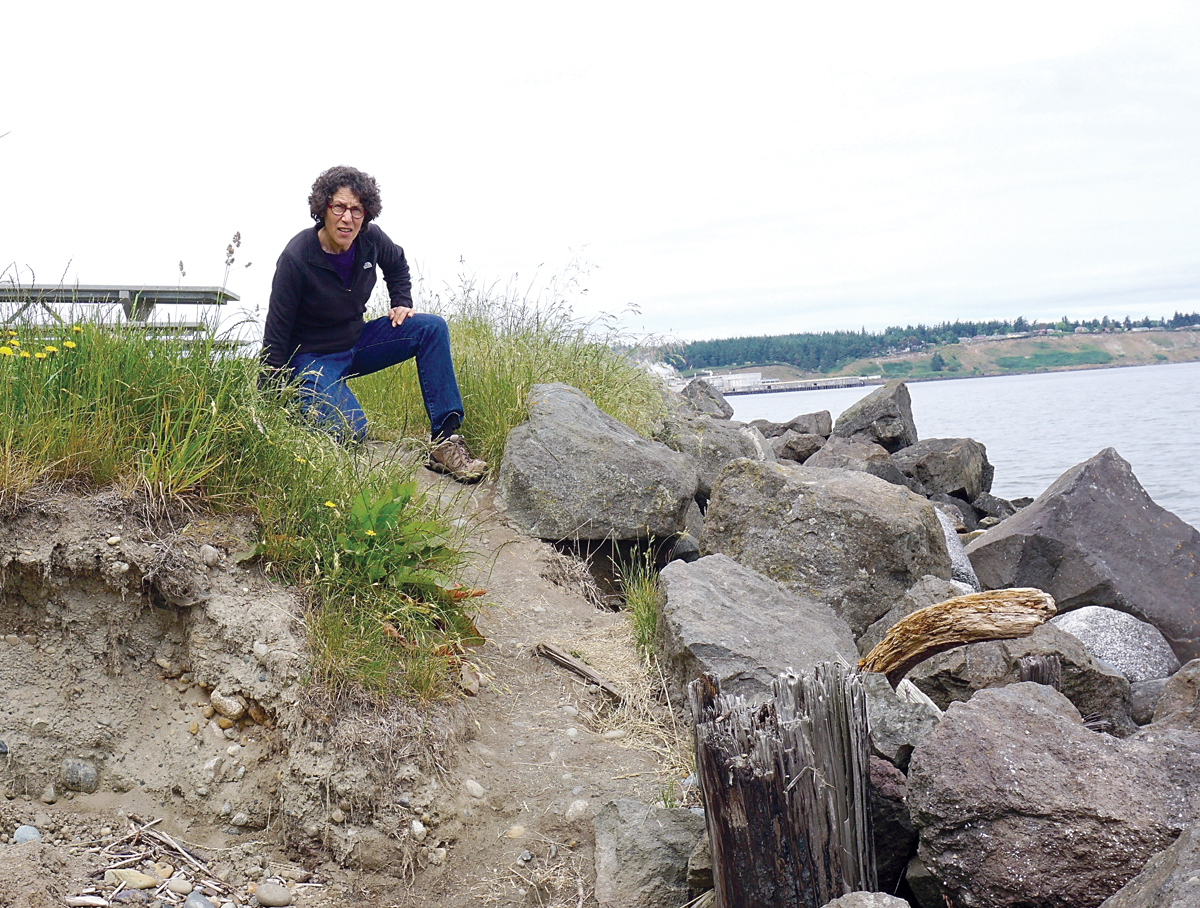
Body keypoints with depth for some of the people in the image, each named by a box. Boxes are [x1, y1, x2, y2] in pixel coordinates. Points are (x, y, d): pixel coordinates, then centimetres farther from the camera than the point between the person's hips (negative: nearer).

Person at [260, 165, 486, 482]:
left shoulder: (371, 239, -8)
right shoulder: (296, 259, -23)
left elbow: (397, 264, 20)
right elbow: (276, 334, -18)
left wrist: (402, 303, 3)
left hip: (357, 343, 6)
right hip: (313, 360, -6)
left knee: (432, 327, -13)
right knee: (350, 432, -30)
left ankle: (445, 439, -16)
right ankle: (304, 404, 5)